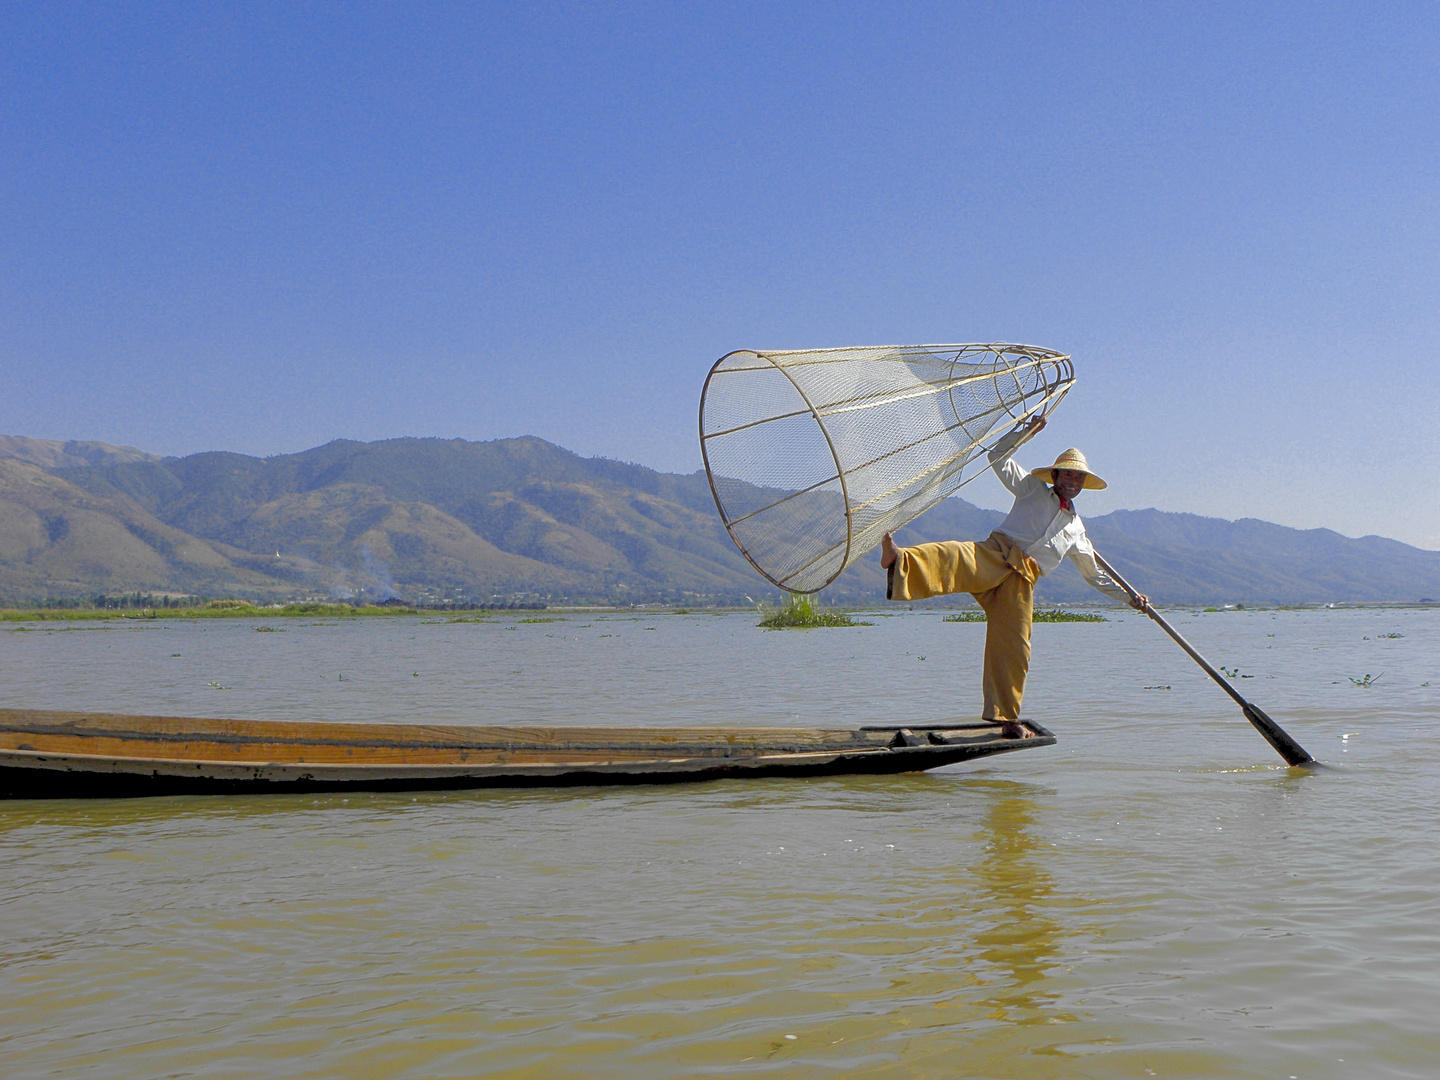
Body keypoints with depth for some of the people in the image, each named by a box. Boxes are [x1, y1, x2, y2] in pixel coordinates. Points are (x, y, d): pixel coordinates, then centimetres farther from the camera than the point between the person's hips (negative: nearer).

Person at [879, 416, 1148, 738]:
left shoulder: (1077, 531, 31)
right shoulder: (1033, 490, 23)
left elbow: (1096, 574, 39)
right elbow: (999, 457, 17)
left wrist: (1129, 597, 35)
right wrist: (1027, 431, 10)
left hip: (1022, 580, 3)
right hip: (994, 554, -3)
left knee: (1013, 649, -6)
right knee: (954, 555, -37)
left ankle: (1008, 719, 4)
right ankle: (900, 560, -65)